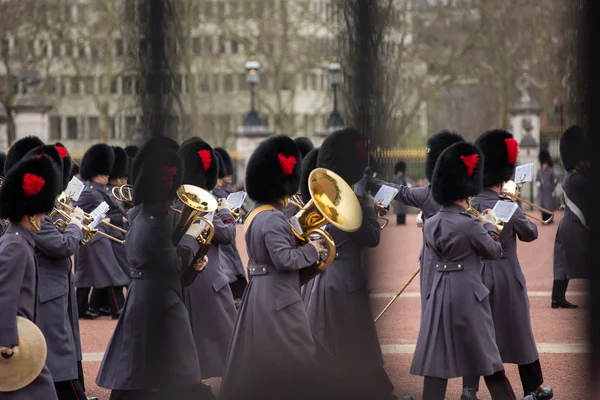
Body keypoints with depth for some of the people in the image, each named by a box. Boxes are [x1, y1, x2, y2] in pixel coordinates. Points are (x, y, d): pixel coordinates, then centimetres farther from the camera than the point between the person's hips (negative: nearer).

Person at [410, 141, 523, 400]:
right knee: (487, 358, 5)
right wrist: (490, 225, 16)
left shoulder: (430, 224, 5)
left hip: (438, 295, 5)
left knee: (436, 358, 3)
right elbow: (494, 252, -1)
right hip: (467, 295, -5)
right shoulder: (469, 224, -14)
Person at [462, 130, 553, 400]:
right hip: (507, 278, -4)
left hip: (478, 276, 4)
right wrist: (521, 220, 16)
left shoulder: (470, 204, -4)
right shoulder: (508, 206, -16)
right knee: (519, 332, 8)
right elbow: (531, 234, -1)